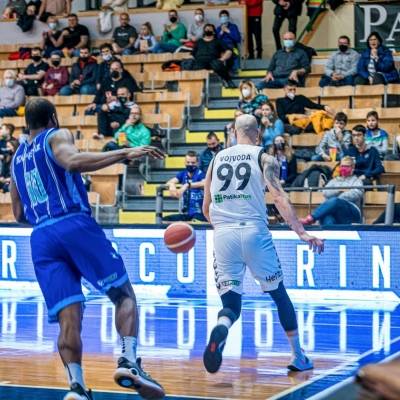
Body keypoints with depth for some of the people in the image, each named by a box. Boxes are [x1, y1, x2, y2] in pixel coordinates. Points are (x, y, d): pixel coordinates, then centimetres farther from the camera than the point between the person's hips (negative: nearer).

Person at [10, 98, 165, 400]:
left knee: (69, 316, -2)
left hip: (41, 238, 5)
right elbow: (73, 162, -16)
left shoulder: (17, 158, 26)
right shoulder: (57, 136, 8)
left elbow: (19, 214, 27)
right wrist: (125, 154, -19)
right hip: (76, 225, -5)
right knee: (124, 294, 2)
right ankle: (129, 362, -18)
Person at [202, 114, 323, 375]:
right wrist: (302, 233, -15)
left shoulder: (217, 159, 16)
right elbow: (279, 197, -9)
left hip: (223, 235, 2)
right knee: (279, 294, 16)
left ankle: (220, 329, -31)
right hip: (254, 231, -2)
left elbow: (206, 209, 19)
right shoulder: (264, 158, 5)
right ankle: (299, 357, 20)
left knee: (231, 302, 6)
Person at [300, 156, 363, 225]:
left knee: (335, 201, -37)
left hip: (351, 213, -3)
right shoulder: (334, 181, 32)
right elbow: (326, 193, 11)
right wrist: (340, 190, 0)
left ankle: (311, 218, -46)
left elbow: (356, 194, -2)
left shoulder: (356, 180, 21)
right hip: (335, 213, 3)